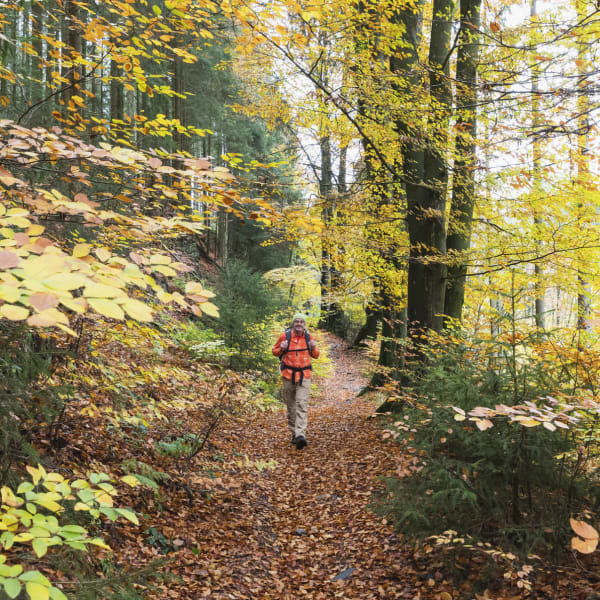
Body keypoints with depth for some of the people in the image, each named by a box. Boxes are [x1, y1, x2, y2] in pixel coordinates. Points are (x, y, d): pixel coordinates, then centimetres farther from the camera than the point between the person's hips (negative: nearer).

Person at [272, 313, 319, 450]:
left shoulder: (308, 337, 5)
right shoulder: (285, 336, -1)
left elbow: (315, 355, 17)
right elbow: (275, 351, 10)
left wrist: (313, 348, -5)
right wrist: (281, 348, -11)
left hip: (304, 375, 0)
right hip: (288, 375, 0)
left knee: (302, 405, -13)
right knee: (290, 406, 8)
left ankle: (301, 435, -21)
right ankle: (294, 433, 21)